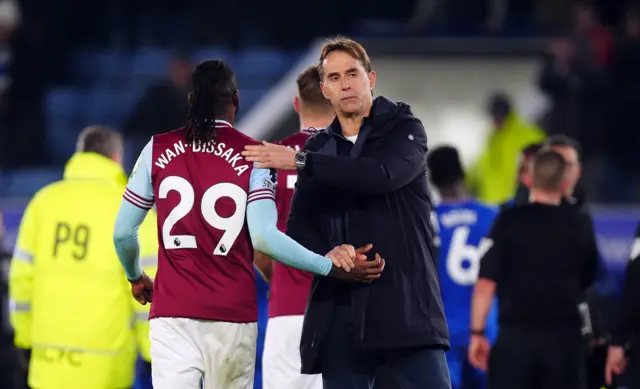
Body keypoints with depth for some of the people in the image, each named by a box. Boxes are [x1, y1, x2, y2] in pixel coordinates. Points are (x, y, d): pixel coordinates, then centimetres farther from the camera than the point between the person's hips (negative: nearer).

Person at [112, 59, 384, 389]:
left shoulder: (158, 150, 6)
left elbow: (123, 233, 7)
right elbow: (264, 237, -12)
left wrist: (135, 278, 27)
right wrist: (331, 267, -6)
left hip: (171, 312, 1)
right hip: (233, 313, 0)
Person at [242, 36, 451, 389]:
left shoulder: (405, 130, 3)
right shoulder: (319, 148, 15)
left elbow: (383, 174, -18)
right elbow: (300, 225, 9)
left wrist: (299, 161, -19)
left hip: (406, 303, -4)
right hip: (340, 310, 4)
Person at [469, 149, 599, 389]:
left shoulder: (508, 221, -6)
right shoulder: (580, 225, 4)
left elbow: (486, 283, -9)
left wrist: (478, 333, -3)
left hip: (516, 334, -2)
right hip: (565, 337, 2)